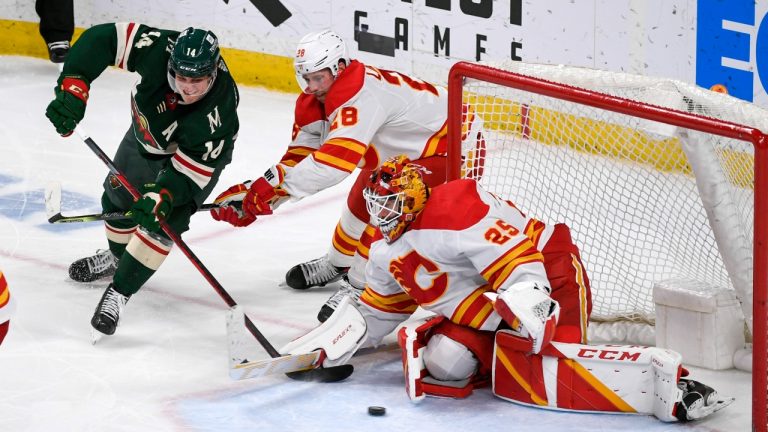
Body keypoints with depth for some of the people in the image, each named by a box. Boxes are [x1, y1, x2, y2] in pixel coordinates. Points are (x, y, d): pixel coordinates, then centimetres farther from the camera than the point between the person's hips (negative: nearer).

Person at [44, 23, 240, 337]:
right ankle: (116, 256, 50)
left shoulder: (219, 108, -43)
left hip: (199, 152, -5)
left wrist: (162, 197, -52)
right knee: (119, 195, 20)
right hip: (147, 132, 5)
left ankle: (119, 292, -13)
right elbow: (101, 38, -34)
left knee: (164, 218, -21)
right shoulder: (160, 50, -39)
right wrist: (73, 88, -42)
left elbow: (191, 169, -37)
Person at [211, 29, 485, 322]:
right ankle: (338, 264, 45)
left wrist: (275, 183, -48)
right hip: (404, 150, 10)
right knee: (361, 201, 20)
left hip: (452, 145, -10)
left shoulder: (362, 94, -36)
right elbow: (298, 159, -4)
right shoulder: (312, 103, -5)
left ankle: (359, 287, -8)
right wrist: (250, 194, -17)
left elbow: (338, 157, -46)